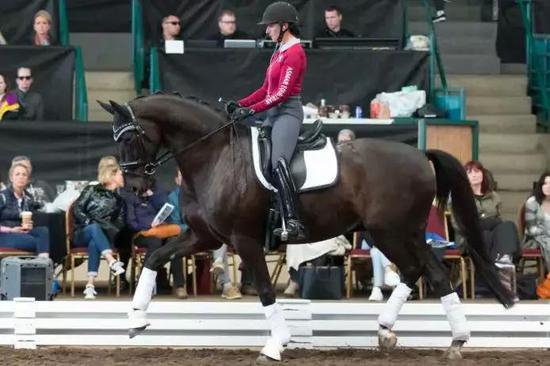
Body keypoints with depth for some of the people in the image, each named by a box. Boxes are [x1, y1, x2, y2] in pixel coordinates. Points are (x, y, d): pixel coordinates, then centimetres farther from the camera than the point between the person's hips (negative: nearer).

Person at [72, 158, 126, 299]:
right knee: (95, 228, -38)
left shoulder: (119, 200, 20)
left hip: (104, 234, 1)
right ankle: (112, 262, -58)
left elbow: (119, 223, 13)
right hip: (83, 232, -1)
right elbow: (76, 209, 3)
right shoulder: (92, 190, 11)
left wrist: (110, 228, -8)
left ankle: (90, 285, -48)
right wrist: (89, 222, -12)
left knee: (94, 243, -37)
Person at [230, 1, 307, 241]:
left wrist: (251, 110, -20)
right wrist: (240, 104, 9)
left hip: (287, 112, -11)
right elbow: (267, 88, 20)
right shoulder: (279, 51, 19)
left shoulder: (294, 53, -11)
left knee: (278, 163, -26)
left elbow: (283, 93, -18)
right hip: (273, 113, 11)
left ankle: (293, 223, -36)